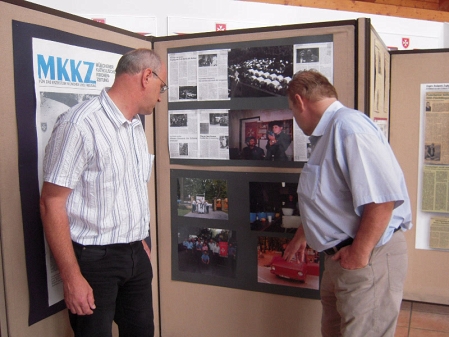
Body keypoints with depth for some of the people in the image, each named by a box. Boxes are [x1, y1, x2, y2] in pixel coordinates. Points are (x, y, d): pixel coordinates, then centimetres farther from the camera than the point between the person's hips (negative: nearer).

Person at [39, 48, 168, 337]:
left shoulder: (137, 127, 9)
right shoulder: (81, 124, -17)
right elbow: (52, 204, -17)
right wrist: (72, 278, -17)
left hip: (135, 255, 7)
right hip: (94, 259, -7)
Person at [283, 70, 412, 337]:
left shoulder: (348, 126, -20)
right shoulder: (328, 134, 13)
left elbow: (383, 196, -28)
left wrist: (359, 253, -22)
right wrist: (301, 237, 32)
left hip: (369, 258, -10)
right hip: (340, 257, 10)